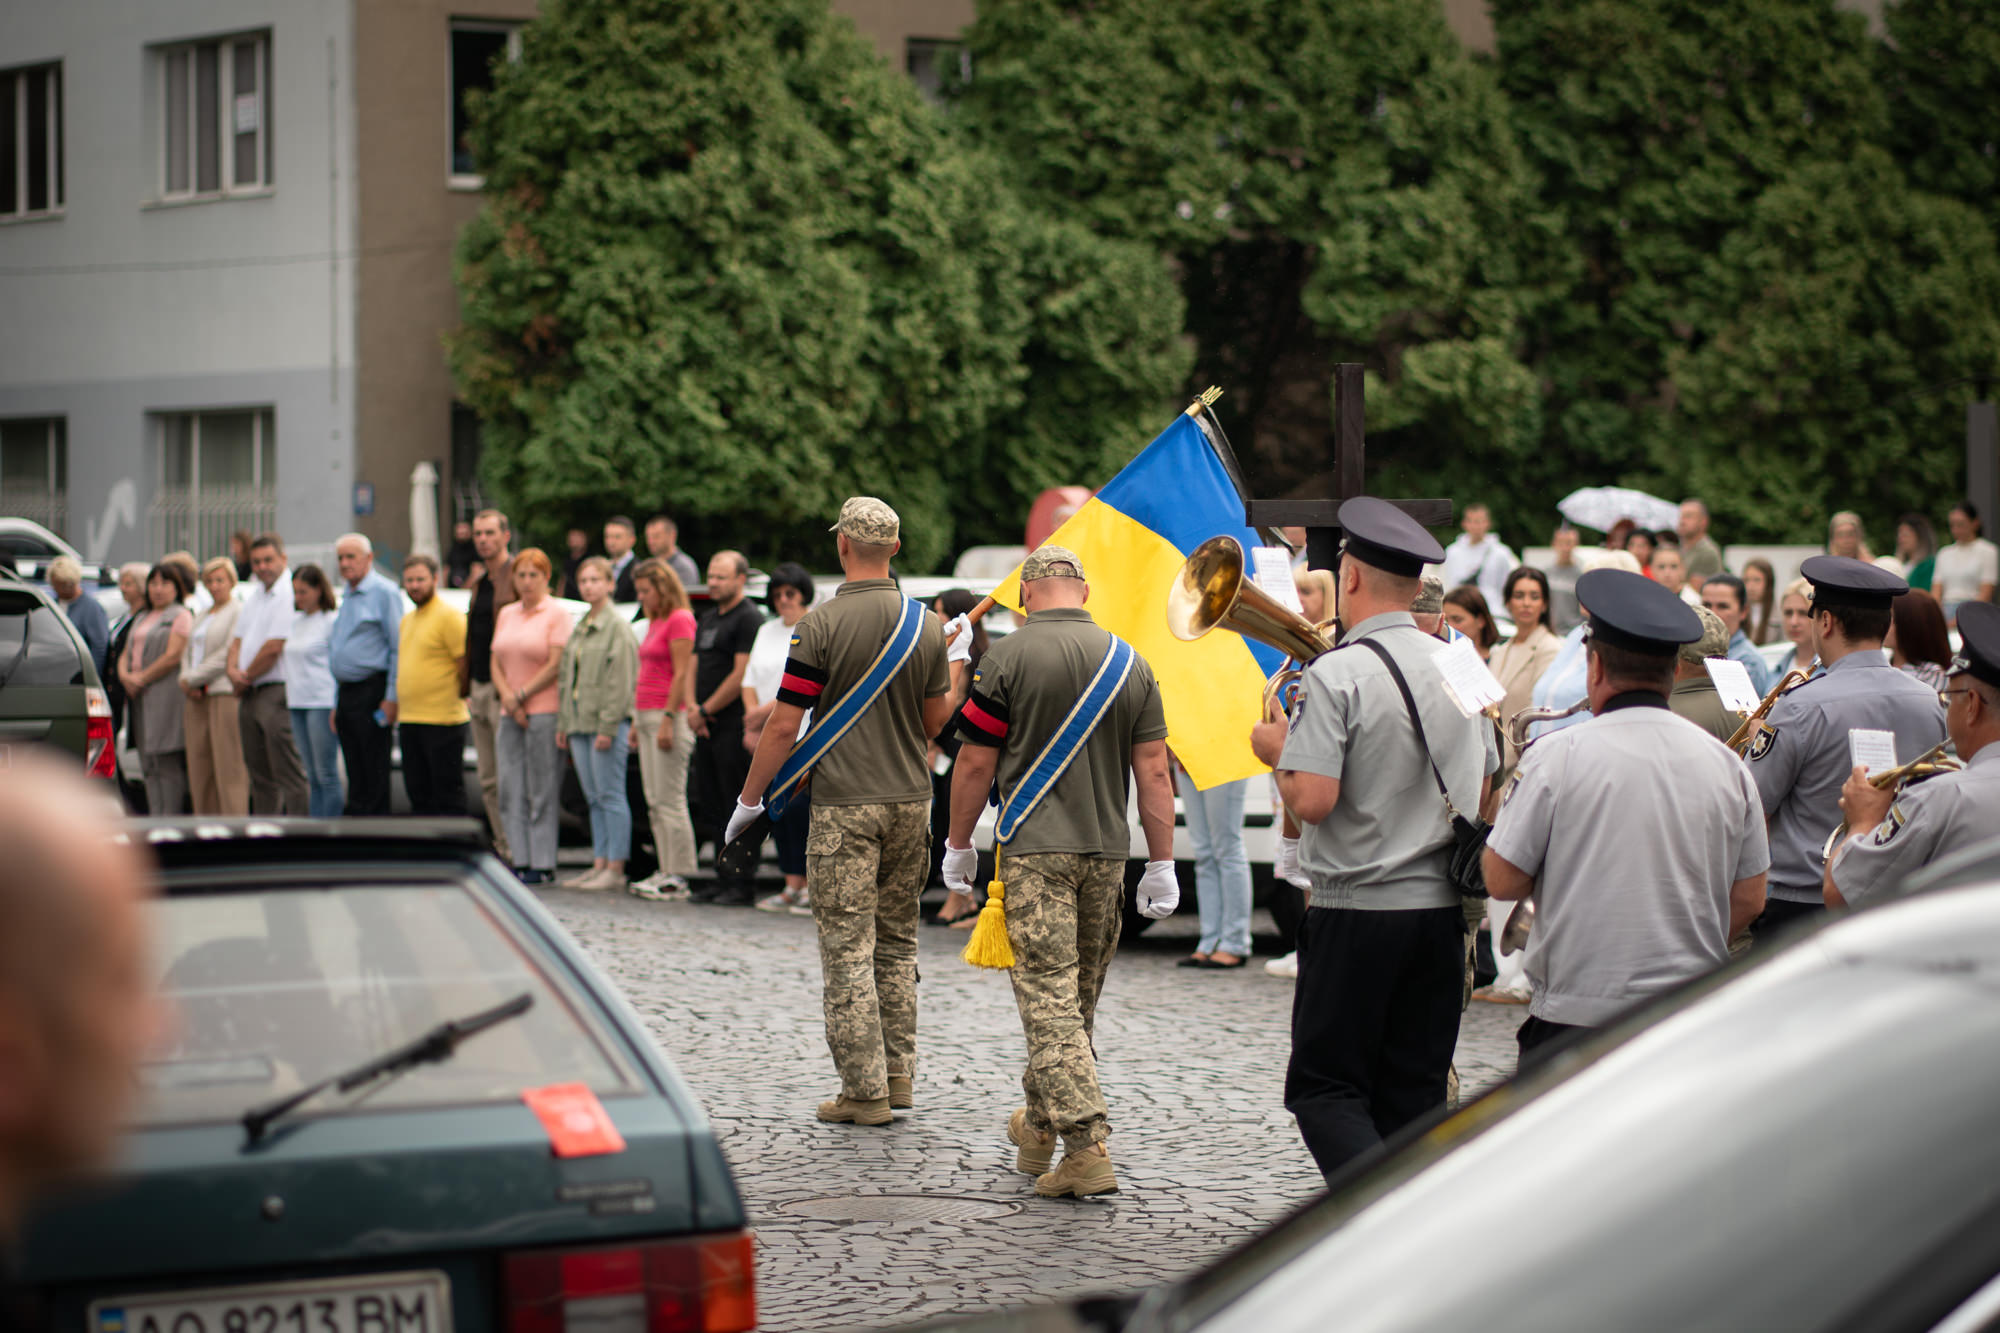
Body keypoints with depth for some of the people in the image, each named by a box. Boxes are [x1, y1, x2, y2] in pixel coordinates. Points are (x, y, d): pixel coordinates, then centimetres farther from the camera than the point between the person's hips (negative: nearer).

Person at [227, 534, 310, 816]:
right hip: (250, 695, 9)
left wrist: (246, 678, -5)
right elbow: (239, 639, 18)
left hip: (278, 692, -9)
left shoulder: (289, 594, -12)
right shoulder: (254, 595, 18)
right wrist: (233, 669, -2)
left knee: (288, 773, -10)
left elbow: (273, 648, -16)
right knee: (260, 774, 12)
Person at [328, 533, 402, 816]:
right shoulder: (346, 597, 20)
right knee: (356, 778, 9)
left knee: (375, 779, -8)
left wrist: (392, 698, -18)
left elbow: (398, 649, -12)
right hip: (346, 694, 8)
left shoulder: (384, 593, -7)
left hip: (371, 692, -8)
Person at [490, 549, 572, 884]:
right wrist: (507, 696, -4)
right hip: (510, 715, 6)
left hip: (544, 710, -6)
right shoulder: (506, 614, 16)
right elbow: (496, 662, 13)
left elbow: (556, 665, -9)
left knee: (541, 791, -5)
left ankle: (542, 864, -2)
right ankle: (520, 860, 7)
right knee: (511, 790, 3)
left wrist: (521, 696, -8)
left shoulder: (557, 614, -2)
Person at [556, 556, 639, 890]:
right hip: (579, 722, 8)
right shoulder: (580, 627, 18)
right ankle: (599, 864, 11)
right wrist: (563, 724, 15)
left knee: (610, 796, -7)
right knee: (594, 799, 9)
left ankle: (615, 869, -5)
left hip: (607, 723, -8)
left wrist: (608, 726, -19)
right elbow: (566, 677, 21)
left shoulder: (618, 626, -8)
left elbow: (621, 681, -14)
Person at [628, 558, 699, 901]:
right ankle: (666, 870, 11)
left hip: (669, 716, -10)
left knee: (670, 799, -9)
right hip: (647, 715, 10)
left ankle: (678, 877, -7)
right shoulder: (654, 622, 19)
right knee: (654, 802, 8)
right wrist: (637, 721, 19)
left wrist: (668, 719, -19)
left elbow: (681, 674, -15)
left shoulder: (679, 619, -9)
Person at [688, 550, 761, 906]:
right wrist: (693, 709, 3)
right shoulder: (706, 619, 19)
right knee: (711, 807, 9)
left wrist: (706, 710, -10)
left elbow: (741, 676, -15)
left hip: (733, 726, -9)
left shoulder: (748, 620, -9)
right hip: (706, 728, 9)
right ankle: (722, 879, 14)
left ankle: (740, 884, -6)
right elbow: (696, 666, 20)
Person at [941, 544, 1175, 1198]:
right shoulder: (1129, 661, 7)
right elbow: (1153, 770, 6)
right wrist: (1161, 863, 9)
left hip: (1034, 849, -5)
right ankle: (1040, 1126, 32)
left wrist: (959, 844, 8)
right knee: (1078, 999, 17)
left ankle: (1087, 1145, -19)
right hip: (1105, 850, 5)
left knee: (1049, 999, -8)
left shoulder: (1009, 656, -5)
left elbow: (976, 763, -4)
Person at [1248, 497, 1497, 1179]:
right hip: (1443, 907, 6)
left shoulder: (1336, 674, -13)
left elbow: (1312, 800, -20)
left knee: (1324, 1086, 1)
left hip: (1357, 912, -6)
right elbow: (1486, 790, 16)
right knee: (1414, 1091, 12)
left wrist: (1276, 750, -1)